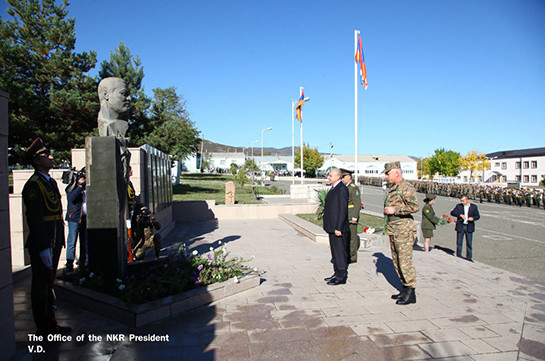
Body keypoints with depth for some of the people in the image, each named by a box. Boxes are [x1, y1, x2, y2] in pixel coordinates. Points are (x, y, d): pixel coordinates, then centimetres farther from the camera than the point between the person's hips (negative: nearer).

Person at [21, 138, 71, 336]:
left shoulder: (51, 182, 15)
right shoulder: (33, 185, -13)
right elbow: (34, 219, -19)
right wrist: (44, 248, -20)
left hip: (54, 243, 9)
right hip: (42, 244, -9)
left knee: (49, 283, 17)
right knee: (41, 286, 3)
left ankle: (51, 323, 29)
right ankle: (43, 328, 16)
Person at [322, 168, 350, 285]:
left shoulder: (342, 189, -14)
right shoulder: (333, 188, 16)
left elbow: (343, 210, -19)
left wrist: (338, 228, -21)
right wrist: (328, 226, 18)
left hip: (338, 227, -10)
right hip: (332, 227, 10)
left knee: (340, 251, -3)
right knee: (335, 251, 15)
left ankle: (341, 277, 6)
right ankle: (337, 273, 25)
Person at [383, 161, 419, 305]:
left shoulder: (406, 188, -13)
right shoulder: (393, 188, 16)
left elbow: (414, 206, -23)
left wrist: (394, 210, -20)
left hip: (403, 230, -10)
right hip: (393, 230, 10)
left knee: (405, 261, -6)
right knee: (397, 261, 13)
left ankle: (411, 293, 4)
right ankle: (405, 289, 23)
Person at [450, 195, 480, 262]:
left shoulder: (474, 206, 3)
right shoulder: (459, 206, 3)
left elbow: (478, 216, 5)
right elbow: (452, 213, -5)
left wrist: (473, 218, -16)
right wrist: (460, 215, -20)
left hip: (469, 227, 0)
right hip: (460, 226, 0)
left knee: (469, 243, 4)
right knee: (459, 242, 4)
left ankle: (469, 257, 14)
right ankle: (458, 256, 15)